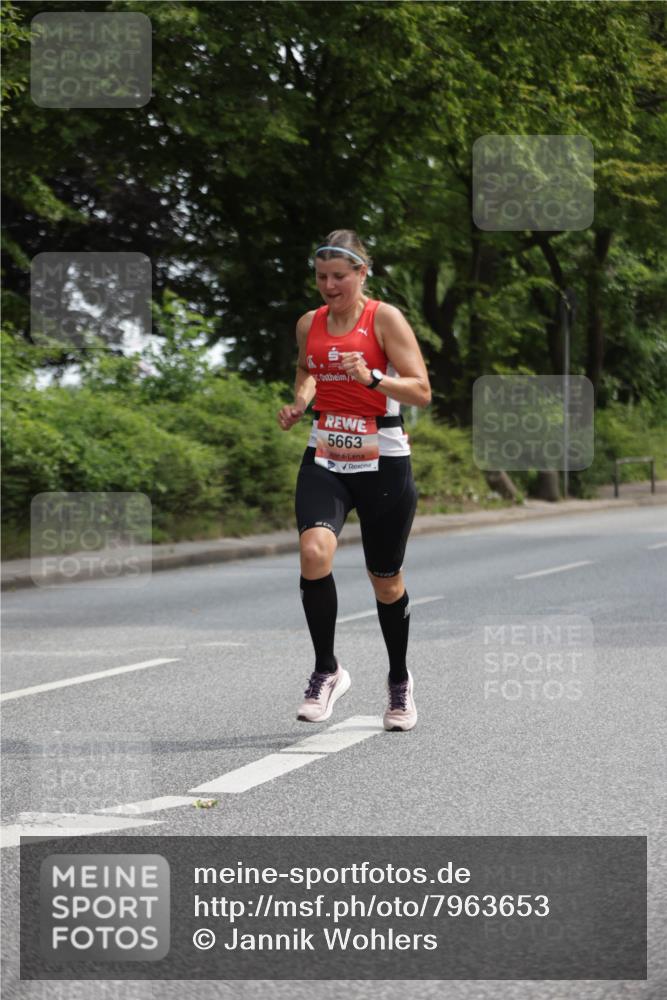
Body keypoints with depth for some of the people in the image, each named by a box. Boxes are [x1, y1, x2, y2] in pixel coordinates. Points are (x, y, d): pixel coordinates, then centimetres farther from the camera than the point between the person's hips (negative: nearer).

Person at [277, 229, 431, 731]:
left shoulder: (385, 318, -7)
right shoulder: (309, 323, 7)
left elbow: (422, 391, -13)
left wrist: (372, 377, -29)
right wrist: (300, 400, 9)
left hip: (383, 463, -3)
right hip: (324, 461, 3)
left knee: (385, 579, 8)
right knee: (314, 552, -23)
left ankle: (400, 680, 31)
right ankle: (327, 671, -9)